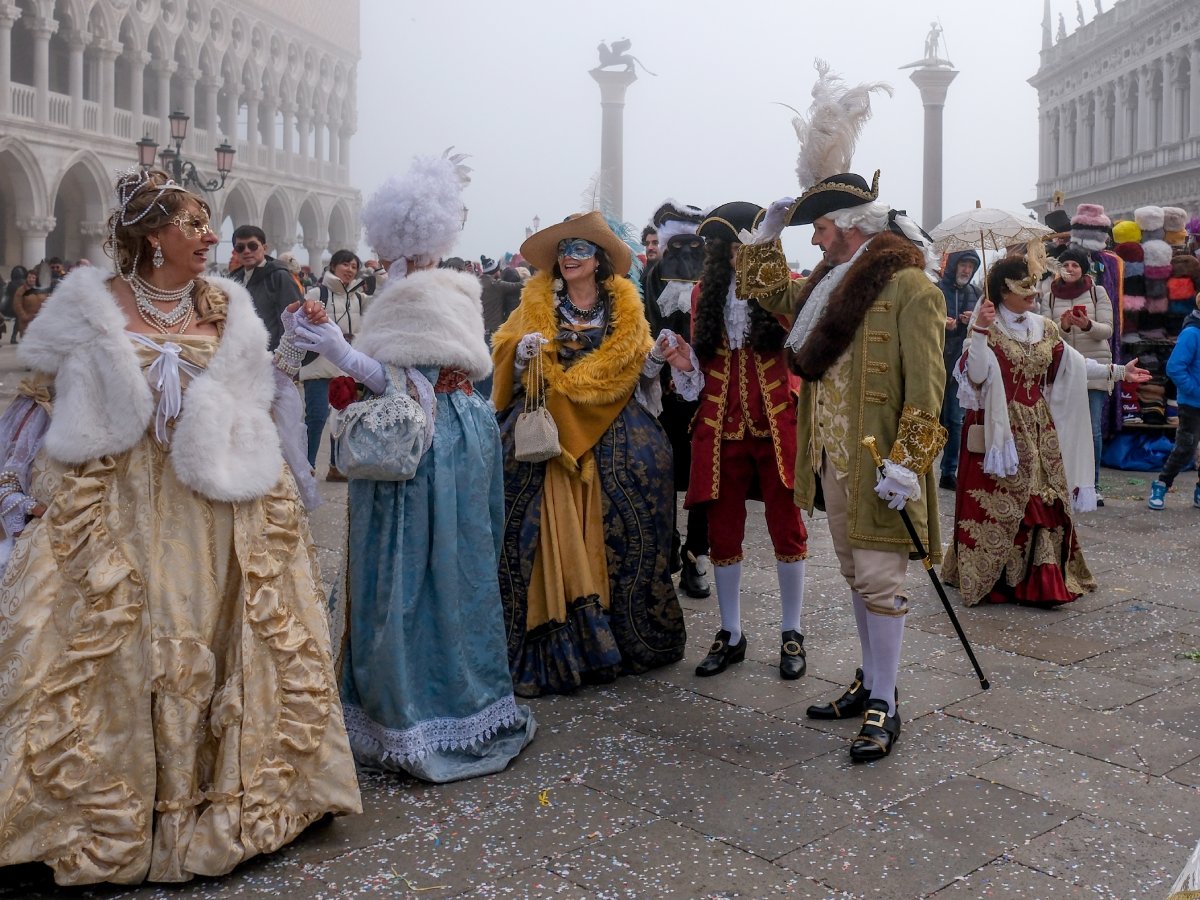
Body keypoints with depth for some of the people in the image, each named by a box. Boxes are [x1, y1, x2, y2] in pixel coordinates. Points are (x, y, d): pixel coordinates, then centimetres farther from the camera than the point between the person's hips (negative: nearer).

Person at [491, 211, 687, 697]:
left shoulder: (625, 305, 11)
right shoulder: (537, 302, 9)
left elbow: (635, 373, 11)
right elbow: (508, 363, 7)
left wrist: (656, 357, -8)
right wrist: (523, 352, -14)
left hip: (609, 428, 1)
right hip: (549, 427, -1)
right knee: (553, 534, -12)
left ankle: (623, 632, 0)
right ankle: (552, 643, -6)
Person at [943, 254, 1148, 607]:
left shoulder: (1045, 328, 11)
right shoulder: (989, 328, -7)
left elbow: (1074, 365, 20)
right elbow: (976, 375, -20)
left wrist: (1117, 371, 21)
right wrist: (979, 332, -27)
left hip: (1038, 428, 6)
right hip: (1001, 428, -6)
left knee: (1045, 501, 5)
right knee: (998, 503, -5)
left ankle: (1039, 580, 13)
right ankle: (988, 578, 5)